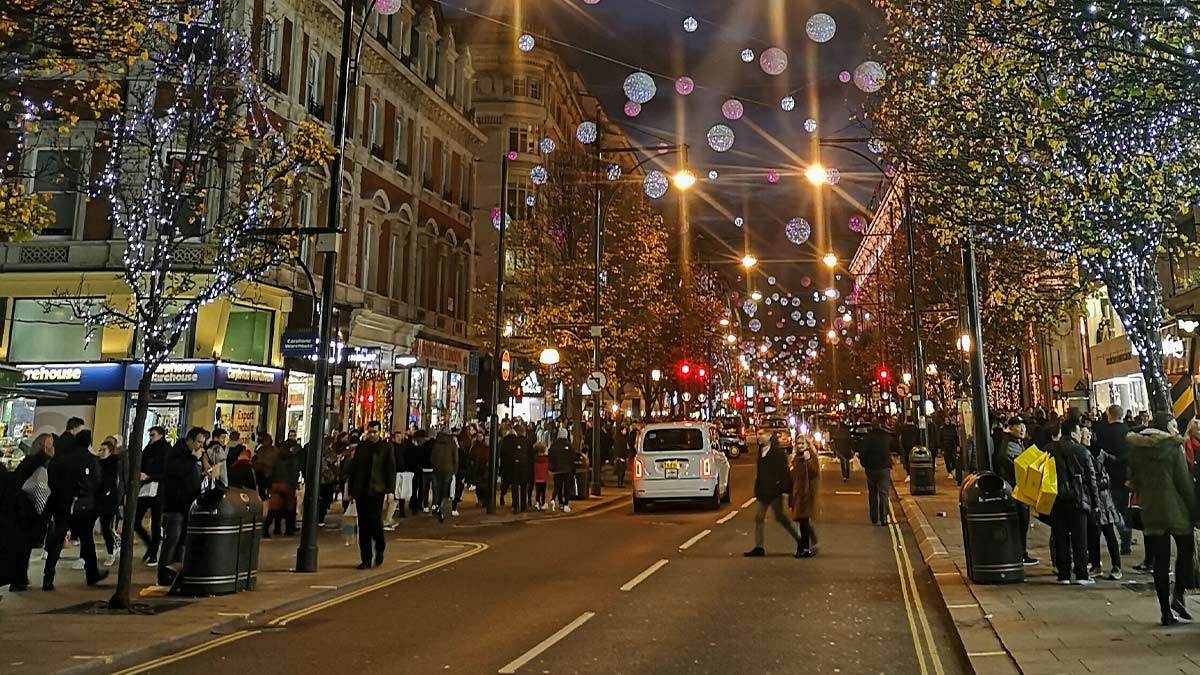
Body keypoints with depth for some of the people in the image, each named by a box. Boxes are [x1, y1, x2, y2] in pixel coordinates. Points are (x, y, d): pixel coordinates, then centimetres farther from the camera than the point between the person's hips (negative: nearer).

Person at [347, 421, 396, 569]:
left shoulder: (386, 447, 2)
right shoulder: (361, 447, 11)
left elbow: (391, 470, 0)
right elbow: (354, 468, 15)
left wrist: (390, 490, -8)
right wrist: (351, 490, 11)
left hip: (377, 490, -4)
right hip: (361, 491, 4)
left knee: (375, 520, -13)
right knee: (363, 526, 5)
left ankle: (379, 549, 15)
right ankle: (365, 559, 12)